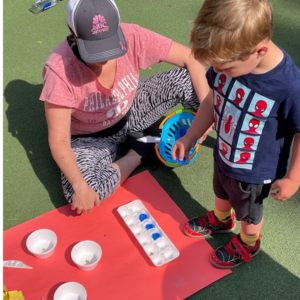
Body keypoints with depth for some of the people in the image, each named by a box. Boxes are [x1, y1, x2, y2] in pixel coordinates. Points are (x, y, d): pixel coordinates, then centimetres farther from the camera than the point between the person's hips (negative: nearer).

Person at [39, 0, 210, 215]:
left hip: (131, 111, 2)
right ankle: (140, 152, -5)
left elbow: (191, 59, -19)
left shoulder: (132, 37, -26)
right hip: (90, 138, -1)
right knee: (80, 195, -29)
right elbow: (59, 141, -27)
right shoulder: (60, 68, -32)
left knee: (186, 78, -19)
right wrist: (80, 187, -38)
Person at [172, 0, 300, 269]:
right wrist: (189, 138, 2)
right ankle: (220, 220, 67)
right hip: (223, 155, 5)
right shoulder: (229, 60, -23)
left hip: (254, 172, -5)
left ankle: (248, 244, 59)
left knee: (248, 211, 26)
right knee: (222, 193, 34)